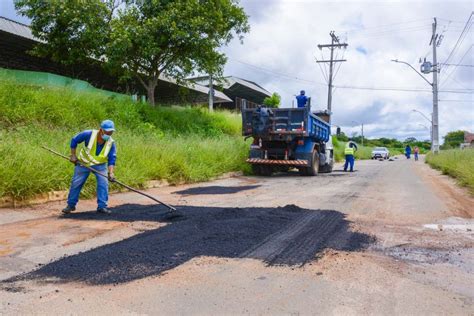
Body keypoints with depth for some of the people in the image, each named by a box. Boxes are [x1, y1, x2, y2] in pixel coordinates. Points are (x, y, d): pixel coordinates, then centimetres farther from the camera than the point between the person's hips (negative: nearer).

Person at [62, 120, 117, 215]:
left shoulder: (111, 143, -20)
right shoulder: (89, 134, -26)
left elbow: (112, 159, -20)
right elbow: (74, 140, -11)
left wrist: (111, 172, -34)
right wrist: (73, 155, -11)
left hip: (100, 164, 1)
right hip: (84, 162, -1)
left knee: (103, 183, -13)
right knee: (76, 183, 3)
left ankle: (102, 206, -3)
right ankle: (71, 205, 20)